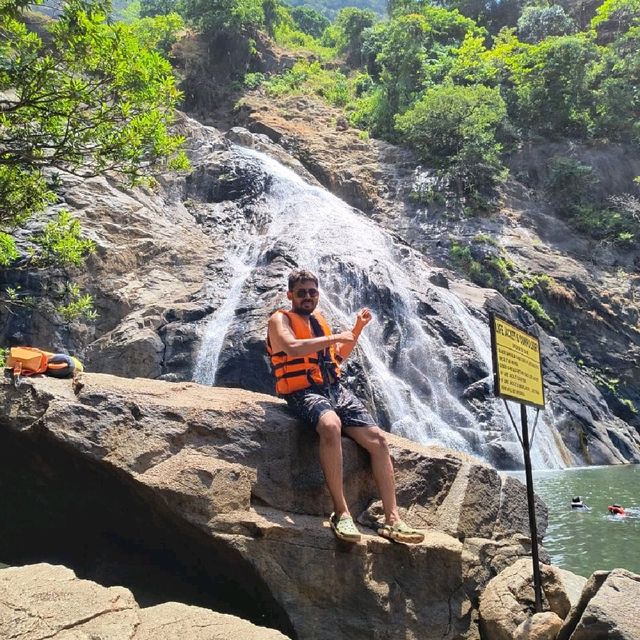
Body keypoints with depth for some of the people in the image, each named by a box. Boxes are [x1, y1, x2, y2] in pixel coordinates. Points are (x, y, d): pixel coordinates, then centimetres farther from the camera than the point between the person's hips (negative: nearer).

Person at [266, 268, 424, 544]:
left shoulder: (319, 319, 22)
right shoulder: (280, 319, 1)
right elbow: (292, 347, -22)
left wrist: (357, 329, 20)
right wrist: (336, 337, -18)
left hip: (336, 390, 7)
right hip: (304, 394, -7)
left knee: (378, 439, -8)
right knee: (331, 425, -39)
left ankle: (392, 520, -7)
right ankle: (341, 512, -33)